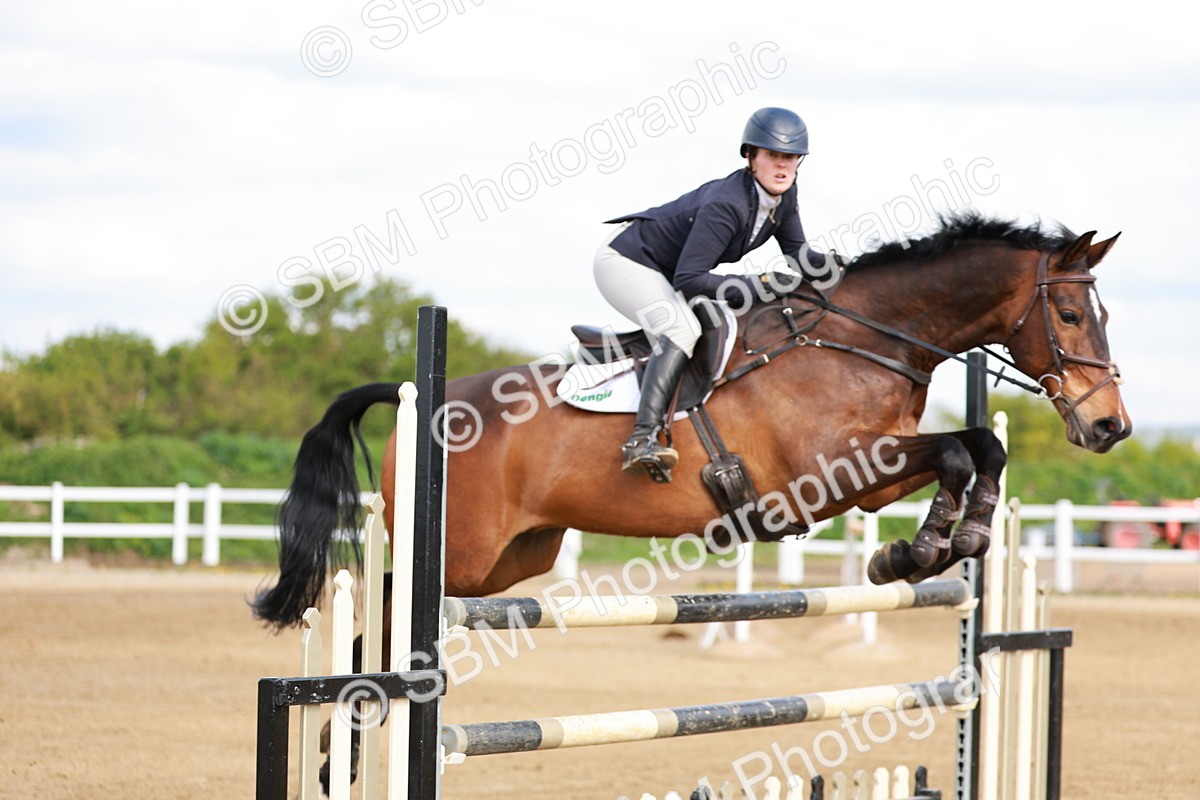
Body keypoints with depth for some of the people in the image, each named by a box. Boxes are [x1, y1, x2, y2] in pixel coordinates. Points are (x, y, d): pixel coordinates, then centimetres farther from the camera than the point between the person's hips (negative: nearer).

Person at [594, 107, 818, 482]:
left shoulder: (782, 194, -7)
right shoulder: (726, 205, -32)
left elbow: (797, 251, 3)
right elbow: (688, 280, -35)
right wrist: (757, 284, -36)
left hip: (663, 272, 10)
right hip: (625, 260, -10)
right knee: (682, 329, -30)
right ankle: (642, 441, -40)